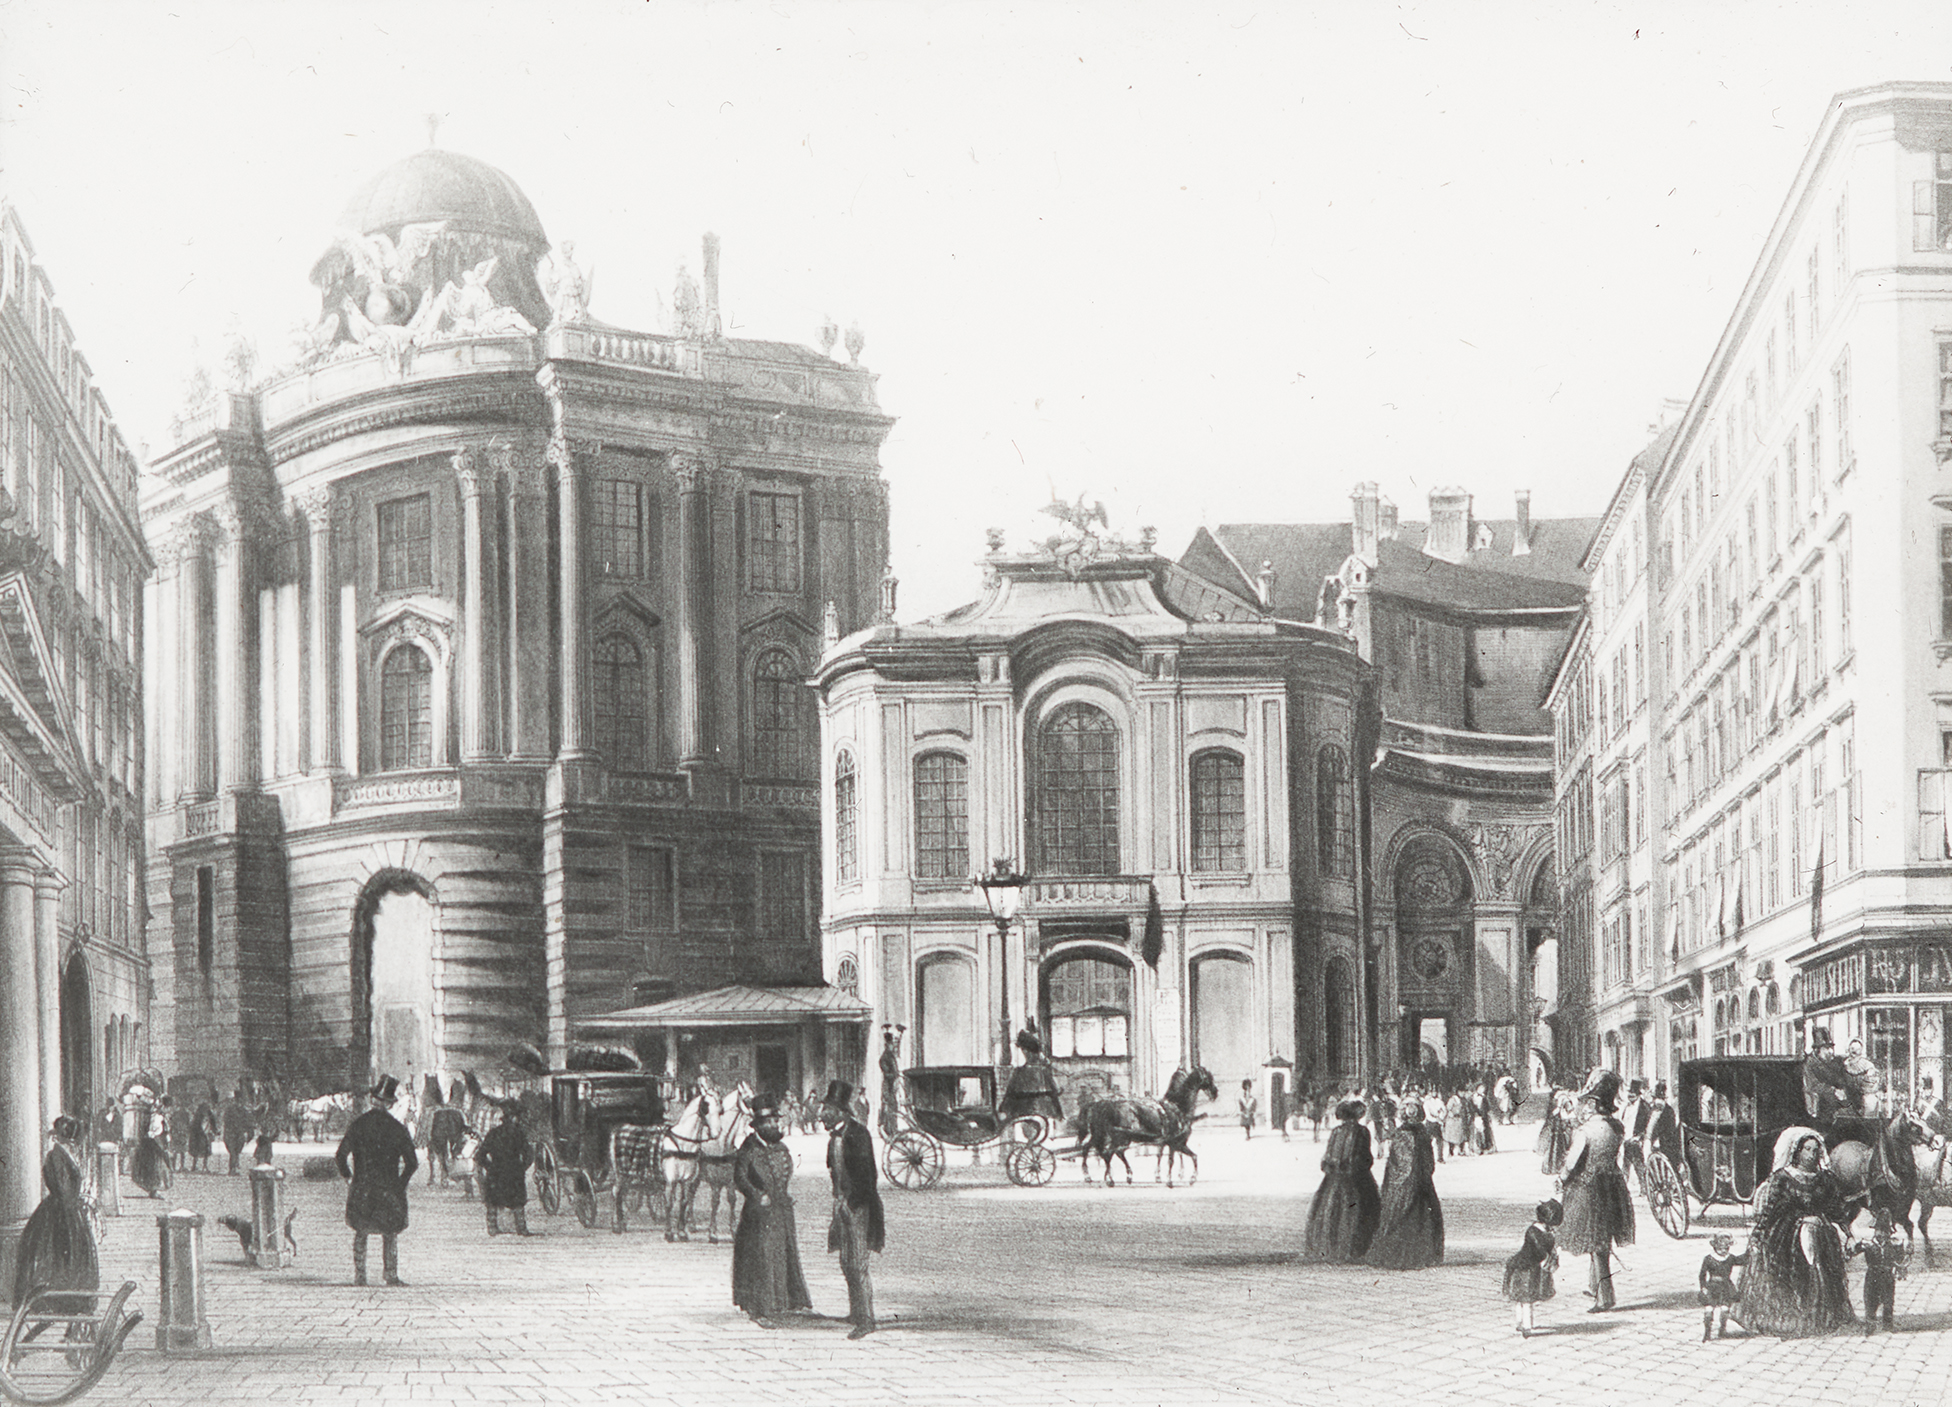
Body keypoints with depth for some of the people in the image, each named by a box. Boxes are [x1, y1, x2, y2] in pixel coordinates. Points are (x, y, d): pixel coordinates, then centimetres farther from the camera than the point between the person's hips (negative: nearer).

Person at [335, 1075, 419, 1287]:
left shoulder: (359, 1124, -4)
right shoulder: (397, 1128, -5)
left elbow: (341, 1155, -6)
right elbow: (412, 1162, -6)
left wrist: (347, 1176, 9)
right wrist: (401, 1184, 7)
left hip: (362, 1188, 1)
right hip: (388, 1188, -1)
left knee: (360, 1232, 12)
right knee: (390, 1233, 11)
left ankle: (359, 1275, 10)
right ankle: (391, 1274, 9)